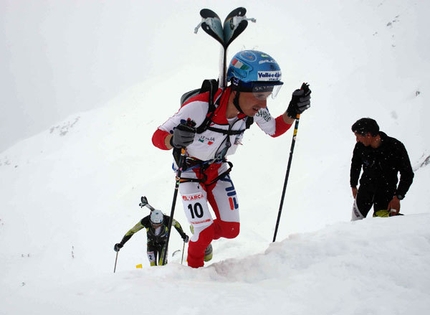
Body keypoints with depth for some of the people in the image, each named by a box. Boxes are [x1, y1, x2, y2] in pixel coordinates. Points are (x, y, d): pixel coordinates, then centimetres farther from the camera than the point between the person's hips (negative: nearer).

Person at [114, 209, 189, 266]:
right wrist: (121, 244, -23)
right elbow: (132, 231, -24)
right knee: (153, 265, -13)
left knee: (162, 264, -18)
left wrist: (183, 235, 5)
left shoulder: (167, 220, -35)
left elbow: (176, 224, -10)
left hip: (163, 241, 0)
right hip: (151, 242, 0)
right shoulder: (145, 222, -35)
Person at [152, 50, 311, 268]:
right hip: (190, 170, -5)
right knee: (205, 231, -12)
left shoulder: (254, 109, -23)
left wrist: (293, 112, -20)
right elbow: (158, 137, -32)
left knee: (230, 229, 4)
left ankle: (201, 235, 37)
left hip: (217, 170, 5)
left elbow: (275, 129, 0)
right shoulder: (200, 106, -39)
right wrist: (175, 140, -55)